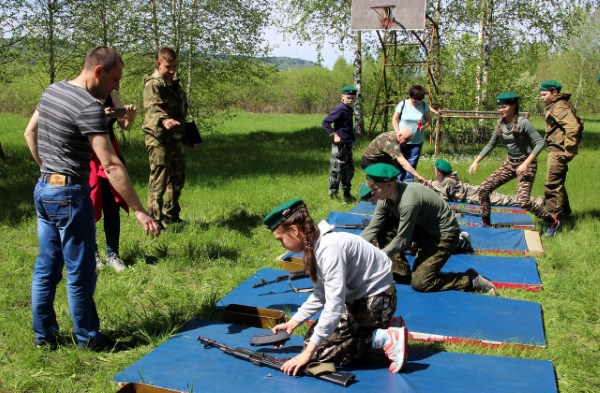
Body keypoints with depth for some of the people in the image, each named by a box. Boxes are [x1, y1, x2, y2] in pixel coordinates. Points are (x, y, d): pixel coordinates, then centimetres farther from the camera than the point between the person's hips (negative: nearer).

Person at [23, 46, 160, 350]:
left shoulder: (52, 91, 7)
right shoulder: (89, 107, -20)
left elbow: (30, 133, 20)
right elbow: (111, 166, -25)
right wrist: (139, 211, -25)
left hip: (43, 189, 9)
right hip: (70, 194, -9)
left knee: (45, 268, 16)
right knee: (80, 274, 5)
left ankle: (43, 334, 27)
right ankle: (88, 338, 18)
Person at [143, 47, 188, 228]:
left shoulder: (174, 83, 15)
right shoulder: (153, 84, -13)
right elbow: (153, 108, -29)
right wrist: (163, 120, -50)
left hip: (175, 137, 9)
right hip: (158, 138, -9)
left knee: (177, 179, 16)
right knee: (158, 181, -8)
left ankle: (171, 216, 28)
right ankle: (155, 220, -2)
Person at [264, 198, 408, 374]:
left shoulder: (330, 248, -28)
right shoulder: (316, 244, 2)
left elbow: (334, 304, -32)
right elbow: (321, 293, 13)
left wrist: (308, 352, -30)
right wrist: (293, 322, 11)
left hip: (376, 299, -10)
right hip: (359, 296, 10)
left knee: (319, 351, -11)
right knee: (312, 338, 13)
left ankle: (387, 338, -10)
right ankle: (381, 327, 12)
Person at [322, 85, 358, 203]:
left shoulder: (349, 109, 11)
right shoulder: (340, 109, -16)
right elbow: (325, 122, -19)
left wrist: (352, 139, 13)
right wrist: (334, 135, -22)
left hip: (348, 144, 10)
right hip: (339, 145, -10)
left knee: (349, 170, 16)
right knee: (337, 170, -3)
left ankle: (346, 193, 27)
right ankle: (333, 194, 5)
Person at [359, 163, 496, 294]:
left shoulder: (408, 201, -34)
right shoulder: (386, 197, -9)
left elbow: (402, 239, -28)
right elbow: (372, 229, -6)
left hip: (443, 235, -8)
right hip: (423, 228, 9)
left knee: (419, 283, -13)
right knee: (382, 232, -5)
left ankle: (470, 280, 0)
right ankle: (403, 274, 4)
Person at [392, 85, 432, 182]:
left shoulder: (424, 105, -3)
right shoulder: (402, 104, -7)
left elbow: (428, 120, 4)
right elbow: (394, 119, -1)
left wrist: (424, 126, -19)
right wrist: (398, 133, -12)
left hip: (417, 141, 1)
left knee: (412, 164, 5)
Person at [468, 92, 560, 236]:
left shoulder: (523, 123, -18)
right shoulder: (501, 124, 1)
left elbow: (540, 142, -20)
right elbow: (491, 145, 11)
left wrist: (526, 163, -26)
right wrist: (476, 161, 3)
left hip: (526, 164, -7)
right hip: (510, 163, 7)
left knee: (523, 200, -18)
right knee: (483, 189, -2)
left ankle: (552, 222, 4)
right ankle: (485, 223, 14)